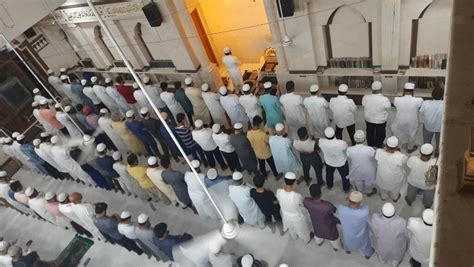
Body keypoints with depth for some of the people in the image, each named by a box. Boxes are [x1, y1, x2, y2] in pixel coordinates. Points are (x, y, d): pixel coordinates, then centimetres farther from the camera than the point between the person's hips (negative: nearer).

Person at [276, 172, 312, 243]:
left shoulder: (279, 192, -30)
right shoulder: (297, 196, -41)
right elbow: (303, 205, -19)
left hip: (286, 215, 3)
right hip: (297, 217, -3)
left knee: (291, 228, 38)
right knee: (302, 229, 32)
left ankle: (294, 237, 68)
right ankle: (307, 239, 62)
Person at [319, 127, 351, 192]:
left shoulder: (321, 142, -34)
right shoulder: (342, 143, -41)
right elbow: (346, 149, -16)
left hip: (328, 162, 2)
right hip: (341, 162, -2)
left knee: (329, 174, 33)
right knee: (344, 175, 29)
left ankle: (329, 186, 61)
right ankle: (346, 188, 55)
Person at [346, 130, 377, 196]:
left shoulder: (349, 150, -33)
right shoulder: (370, 150, -37)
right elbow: (374, 160, -16)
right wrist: (375, 167, 6)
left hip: (356, 170, 1)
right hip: (368, 170, -1)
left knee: (358, 181, 35)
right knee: (368, 182, 33)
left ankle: (359, 190, 65)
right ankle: (369, 192, 63)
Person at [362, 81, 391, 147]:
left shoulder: (365, 97, -23)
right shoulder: (384, 99, -31)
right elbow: (388, 108, -13)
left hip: (369, 119, 2)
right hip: (381, 121, -2)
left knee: (370, 133, 26)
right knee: (380, 134, 24)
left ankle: (370, 144, 47)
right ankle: (379, 145, 45)